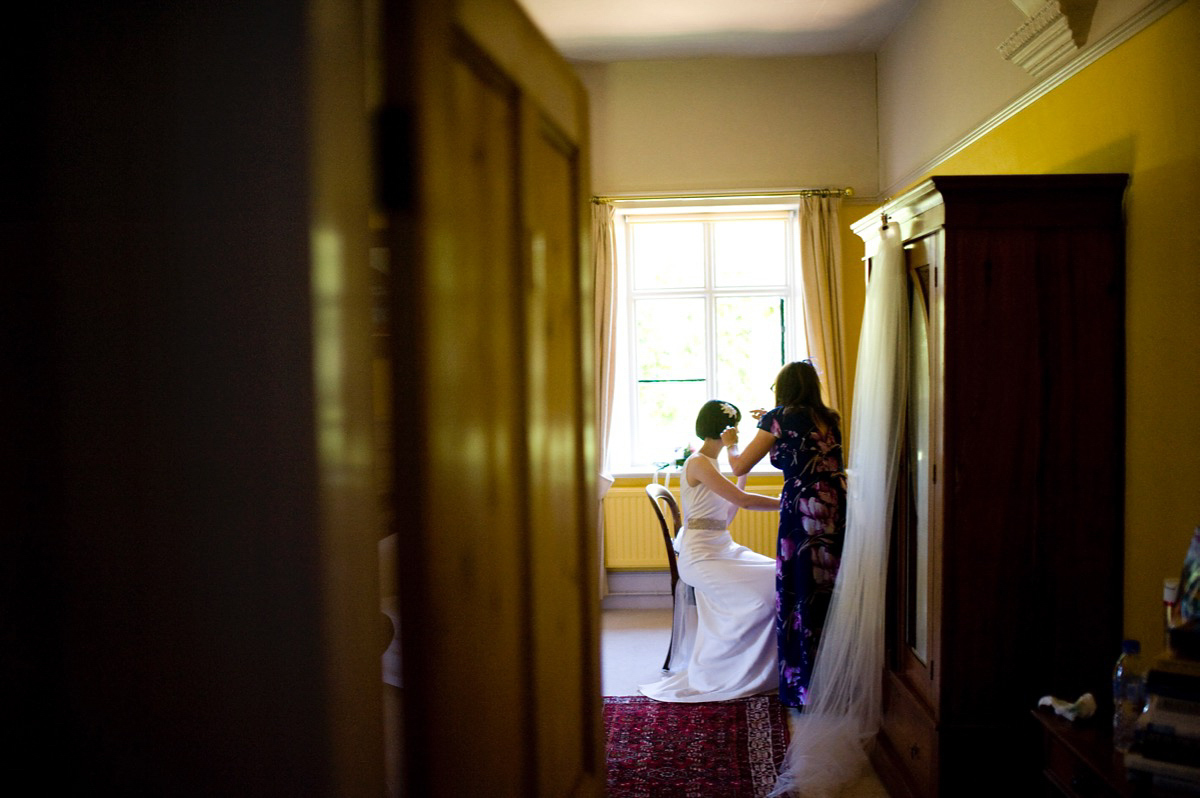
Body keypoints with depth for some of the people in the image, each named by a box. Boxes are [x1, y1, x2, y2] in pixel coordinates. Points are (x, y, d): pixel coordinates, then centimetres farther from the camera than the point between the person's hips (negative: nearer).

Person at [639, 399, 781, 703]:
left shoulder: (711, 463, 19)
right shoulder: (698, 463, -10)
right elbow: (743, 500, -15)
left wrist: (742, 474, 15)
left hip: (722, 549, 9)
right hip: (701, 557, -9)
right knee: (763, 590, -23)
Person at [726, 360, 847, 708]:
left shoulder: (780, 417, 1)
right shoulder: (829, 420, 18)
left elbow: (739, 467, 8)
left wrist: (730, 444, 28)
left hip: (805, 513, -6)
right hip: (839, 509, 6)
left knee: (803, 599, 2)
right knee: (832, 596, 12)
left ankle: (805, 689, 10)